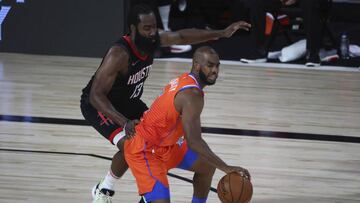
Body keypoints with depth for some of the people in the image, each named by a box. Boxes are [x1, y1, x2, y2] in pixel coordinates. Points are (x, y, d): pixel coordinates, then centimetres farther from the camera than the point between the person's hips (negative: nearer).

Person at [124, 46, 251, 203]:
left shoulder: (184, 81, 4)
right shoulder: (192, 95, -27)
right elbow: (194, 142, -34)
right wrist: (226, 168, -33)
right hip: (144, 150, -11)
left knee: (207, 166, 20)